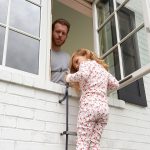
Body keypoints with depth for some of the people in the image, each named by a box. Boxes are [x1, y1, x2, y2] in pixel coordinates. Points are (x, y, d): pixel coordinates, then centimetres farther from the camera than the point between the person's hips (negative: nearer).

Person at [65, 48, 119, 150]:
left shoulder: (86, 63, 7)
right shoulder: (103, 69, 28)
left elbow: (83, 74, -15)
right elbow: (115, 84, 32)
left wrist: (69, 78, 0)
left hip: (89, 105, -7)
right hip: (104, 108, 7)